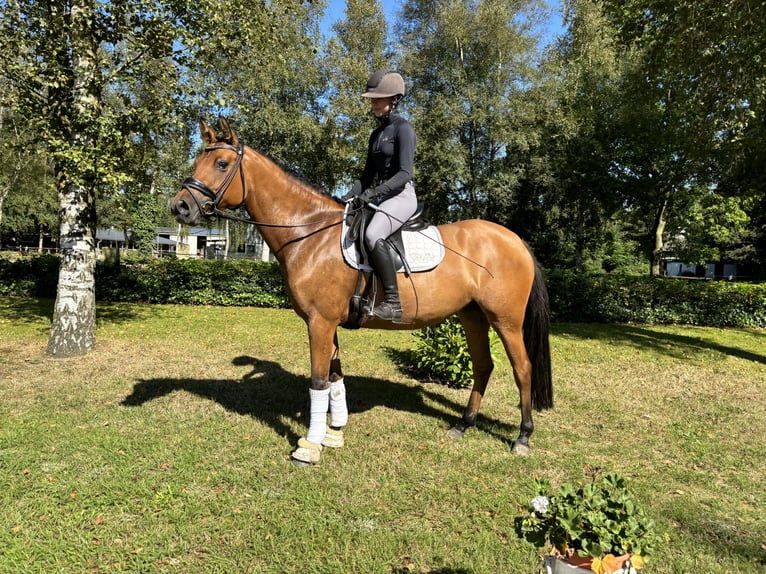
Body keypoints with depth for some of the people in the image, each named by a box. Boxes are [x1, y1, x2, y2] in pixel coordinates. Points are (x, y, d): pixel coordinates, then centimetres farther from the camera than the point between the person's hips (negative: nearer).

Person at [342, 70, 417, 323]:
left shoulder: (403, 128, -6)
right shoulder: (376, 133, 18)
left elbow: (405, 173, -17)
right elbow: (367, 175, 20)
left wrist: (374, 192, -27)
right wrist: (349, 197, 6)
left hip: (401, 196, -9)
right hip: (379, 197, 10)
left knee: (373, 235, -35)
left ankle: (393, 303, -32)